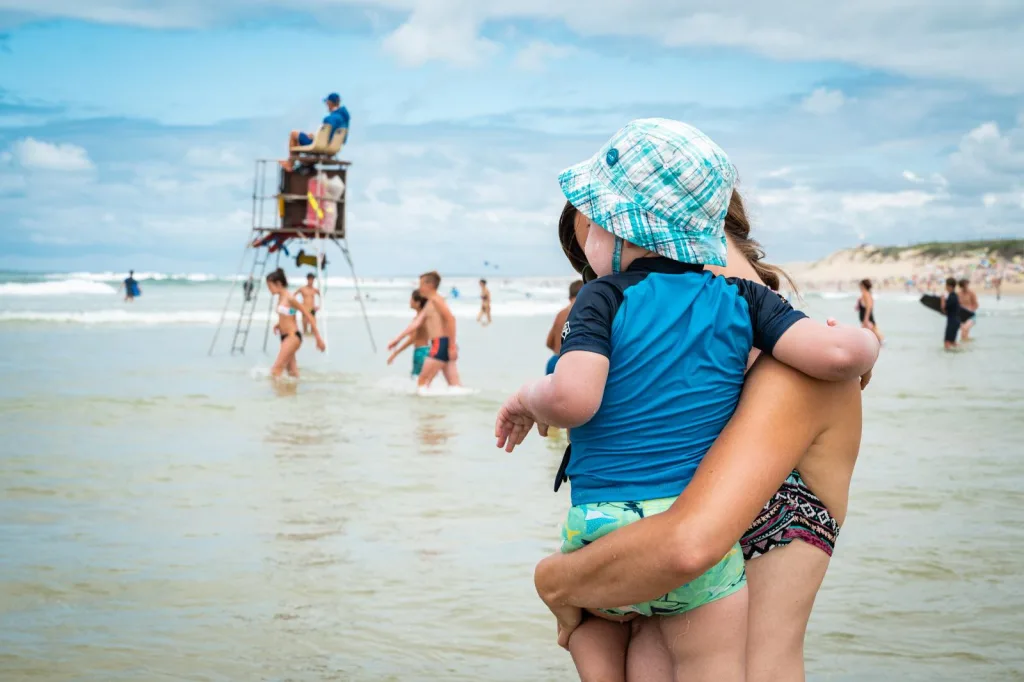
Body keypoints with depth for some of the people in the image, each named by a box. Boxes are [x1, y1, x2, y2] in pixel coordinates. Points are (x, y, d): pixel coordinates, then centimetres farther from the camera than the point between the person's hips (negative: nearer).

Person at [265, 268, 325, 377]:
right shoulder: (281, 298, 10)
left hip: (293, 337, -9)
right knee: (292, 371, 9)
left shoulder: (289, 298, -15)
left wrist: (318, 339, -15)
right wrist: (278, 324, 7)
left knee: (276, 370, -15)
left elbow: (309, 317, -14)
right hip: (285, 337, 9)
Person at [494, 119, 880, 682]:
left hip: (601, 530, -1)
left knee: (592, 621, 29)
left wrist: (530, 400, 1)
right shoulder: (739, 298, 2)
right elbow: (836, 355, -9)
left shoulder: (603, 300, -6)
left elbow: (572, 398, -21)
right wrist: (863, 341, 14)